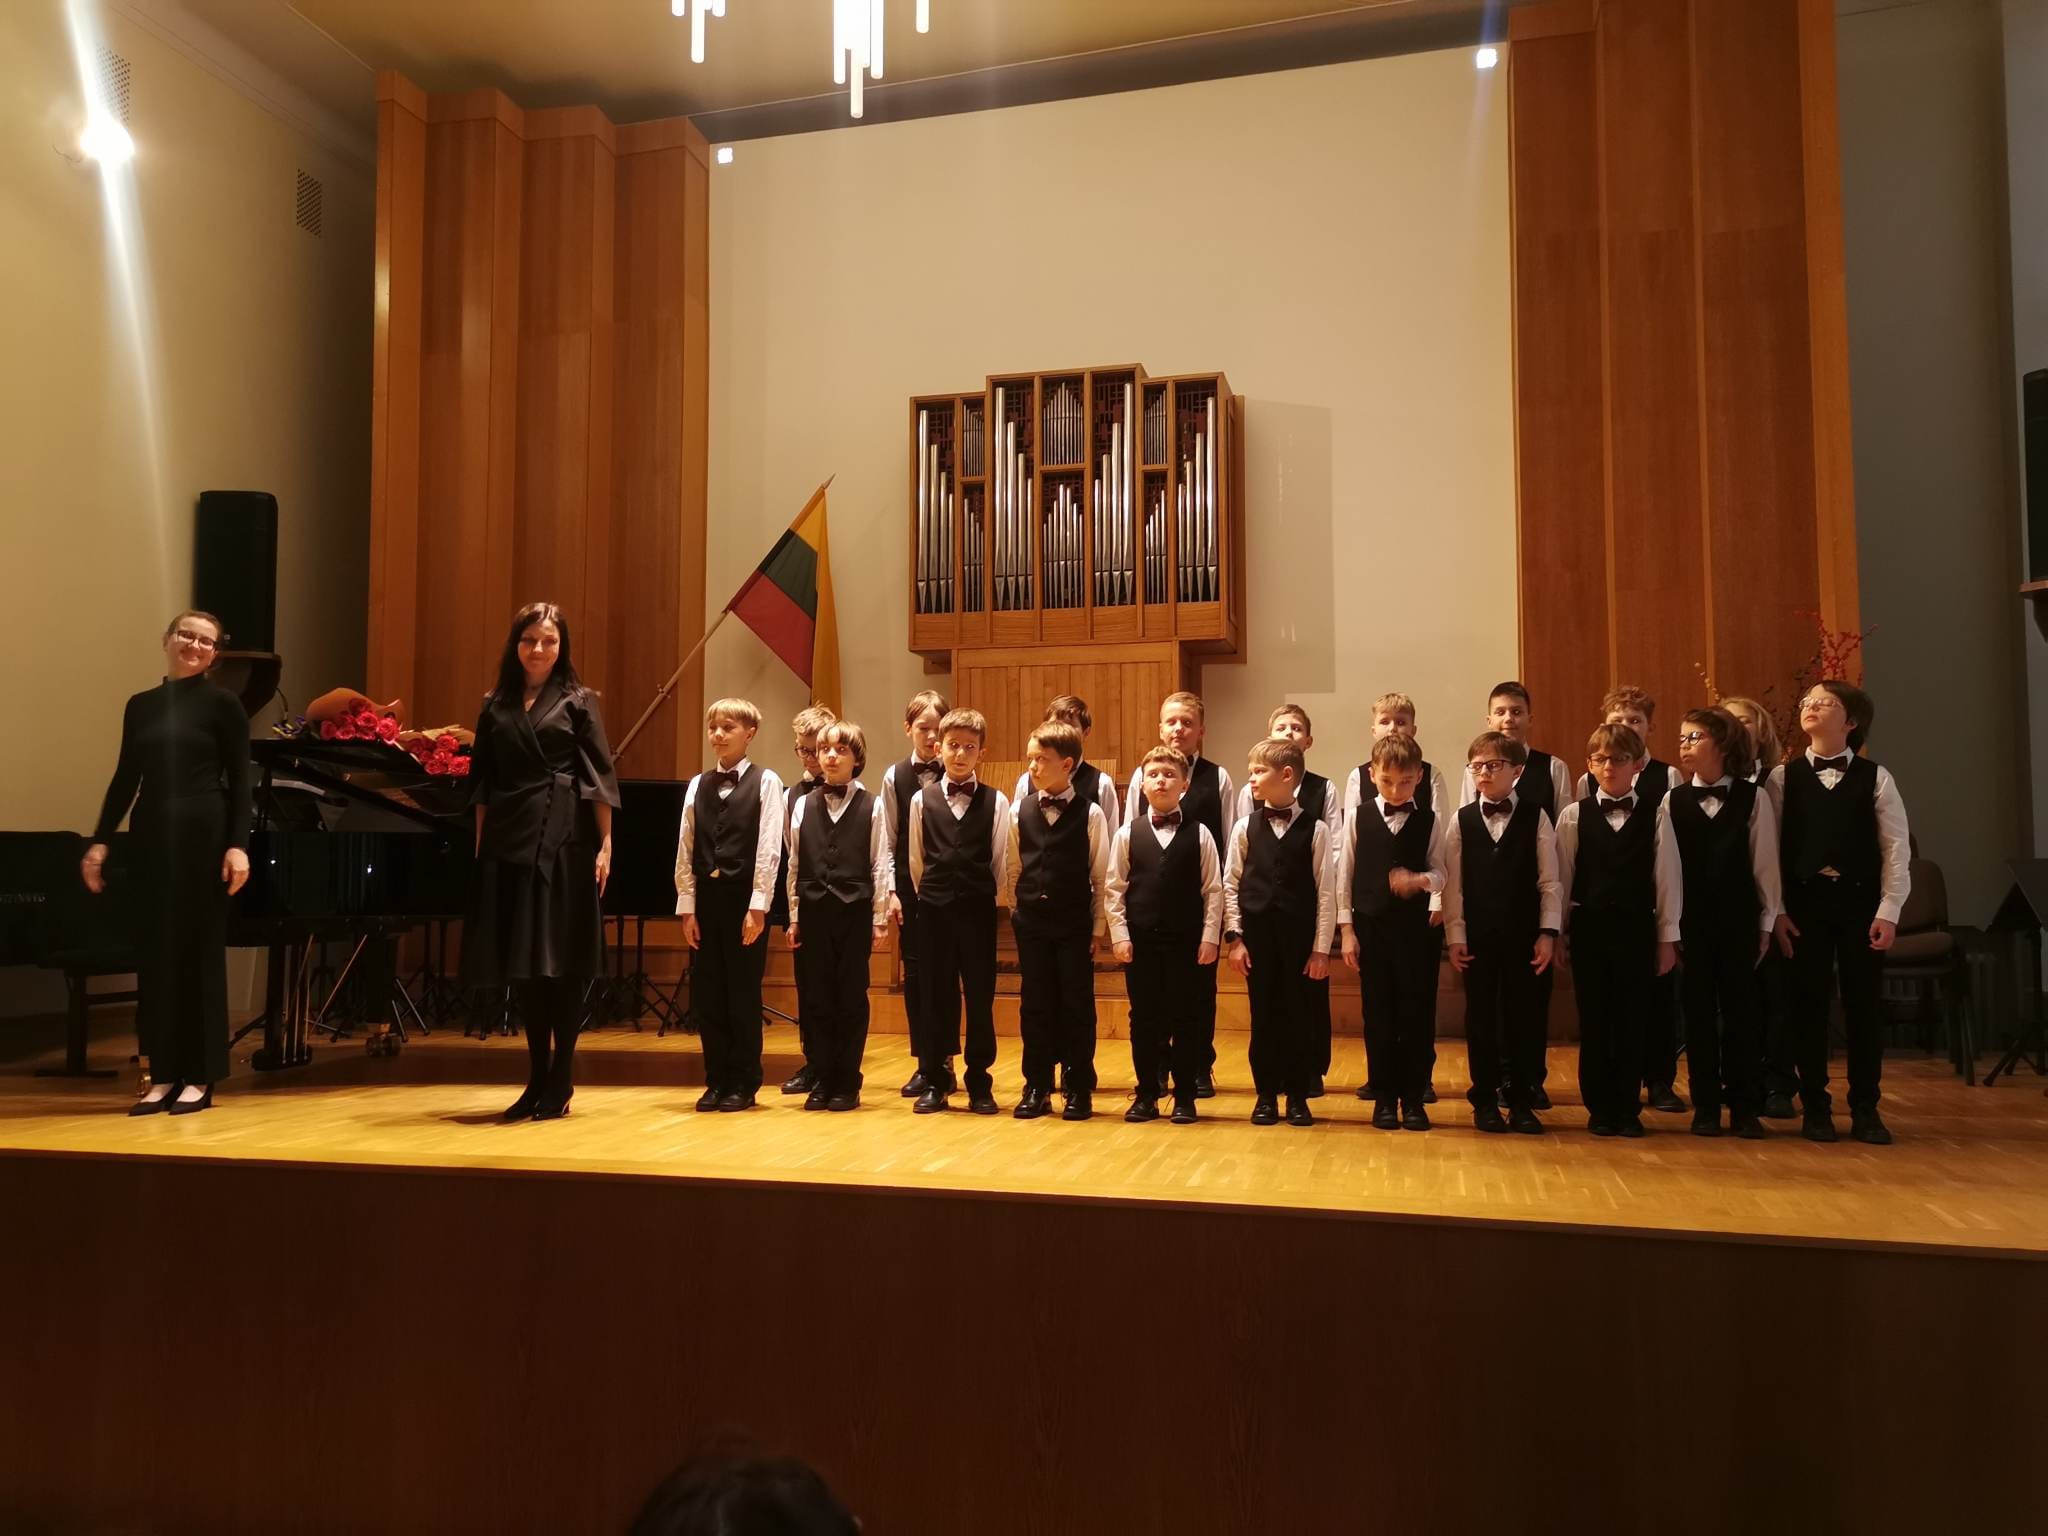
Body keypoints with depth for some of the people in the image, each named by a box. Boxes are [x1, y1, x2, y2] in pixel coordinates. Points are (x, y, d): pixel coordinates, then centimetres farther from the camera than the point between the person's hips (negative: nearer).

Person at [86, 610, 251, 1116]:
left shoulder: (222, 703, -2)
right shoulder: (140, 705, 12)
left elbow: (239, 782, -6)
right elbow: (125, 779, 13)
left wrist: (238, 844, -14)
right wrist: (99, 841, 8)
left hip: (202, 833, -5)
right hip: (151, 835, 5)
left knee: (199, 948, 0)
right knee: (156, 950, 6)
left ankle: (200, 1076, 8)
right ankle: (164, 1074, 14)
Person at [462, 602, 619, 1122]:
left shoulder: (578, 701, 2)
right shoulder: (495, 705, 12)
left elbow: (600, 778, -2)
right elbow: (482, 782, 12)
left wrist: (605, 844, -8)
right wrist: (481, 843, 7)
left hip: (564, 839, -4)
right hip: (508, 839, 4)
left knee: (562, 959, -2)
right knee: (520, 961, 6)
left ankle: (561, 1080, 7)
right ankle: (537, 1076, 15)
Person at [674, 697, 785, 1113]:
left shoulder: (766, 782, -2)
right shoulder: (698, 785, 10)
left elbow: (769, 849, -7)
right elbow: (685, 851, 8)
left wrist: (758, 906, -13)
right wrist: (687, 907, 2)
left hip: (744, 898, -4)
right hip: (705, 898, 4)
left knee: (743, 995, 2)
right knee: (706, 996, 6)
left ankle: (743, 1084, 12)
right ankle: (717, 1082, 16)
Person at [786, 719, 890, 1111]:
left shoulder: (872, 807, 1)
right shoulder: (803, 805, 7)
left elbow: (880, 866, 0)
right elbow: (795, 865, 9)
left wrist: (880, 919, -3)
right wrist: (794, 916, 5)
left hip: (855, 912, -2)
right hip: (813, 911, 2)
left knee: (851, 998, 3)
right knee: (815, 998, 4)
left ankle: (847, 1084, 11)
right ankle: (821, 1081, 13)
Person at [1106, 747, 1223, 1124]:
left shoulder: (1199, 835, 2)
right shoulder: (1127, 834, 4)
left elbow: (1213, 890, 1)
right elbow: (1114, 890, 4)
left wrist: (1210, 937, -5)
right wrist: (1120, 935, -3)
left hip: (1187, 941, -1)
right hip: (1140, 940, 1)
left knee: (1185, 1019, 4)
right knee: (1143, 1019, 6)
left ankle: (1184, 1097, 14)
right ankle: (1146, 1095, 16)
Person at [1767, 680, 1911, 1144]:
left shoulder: (1875, 778, 3)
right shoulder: (1783, 777, 3)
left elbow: (1897, 848, 0)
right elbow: (1770, 848, 1)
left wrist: (1888, 911, -7)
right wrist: (1776, 910, -5)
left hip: (1860, 901, 0)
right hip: (1804, 901, 0)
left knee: (1862, 1004, 4)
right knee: (1809, 1004, 3)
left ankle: (1865, 1110, 16)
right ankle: (1815, 1108, 13)